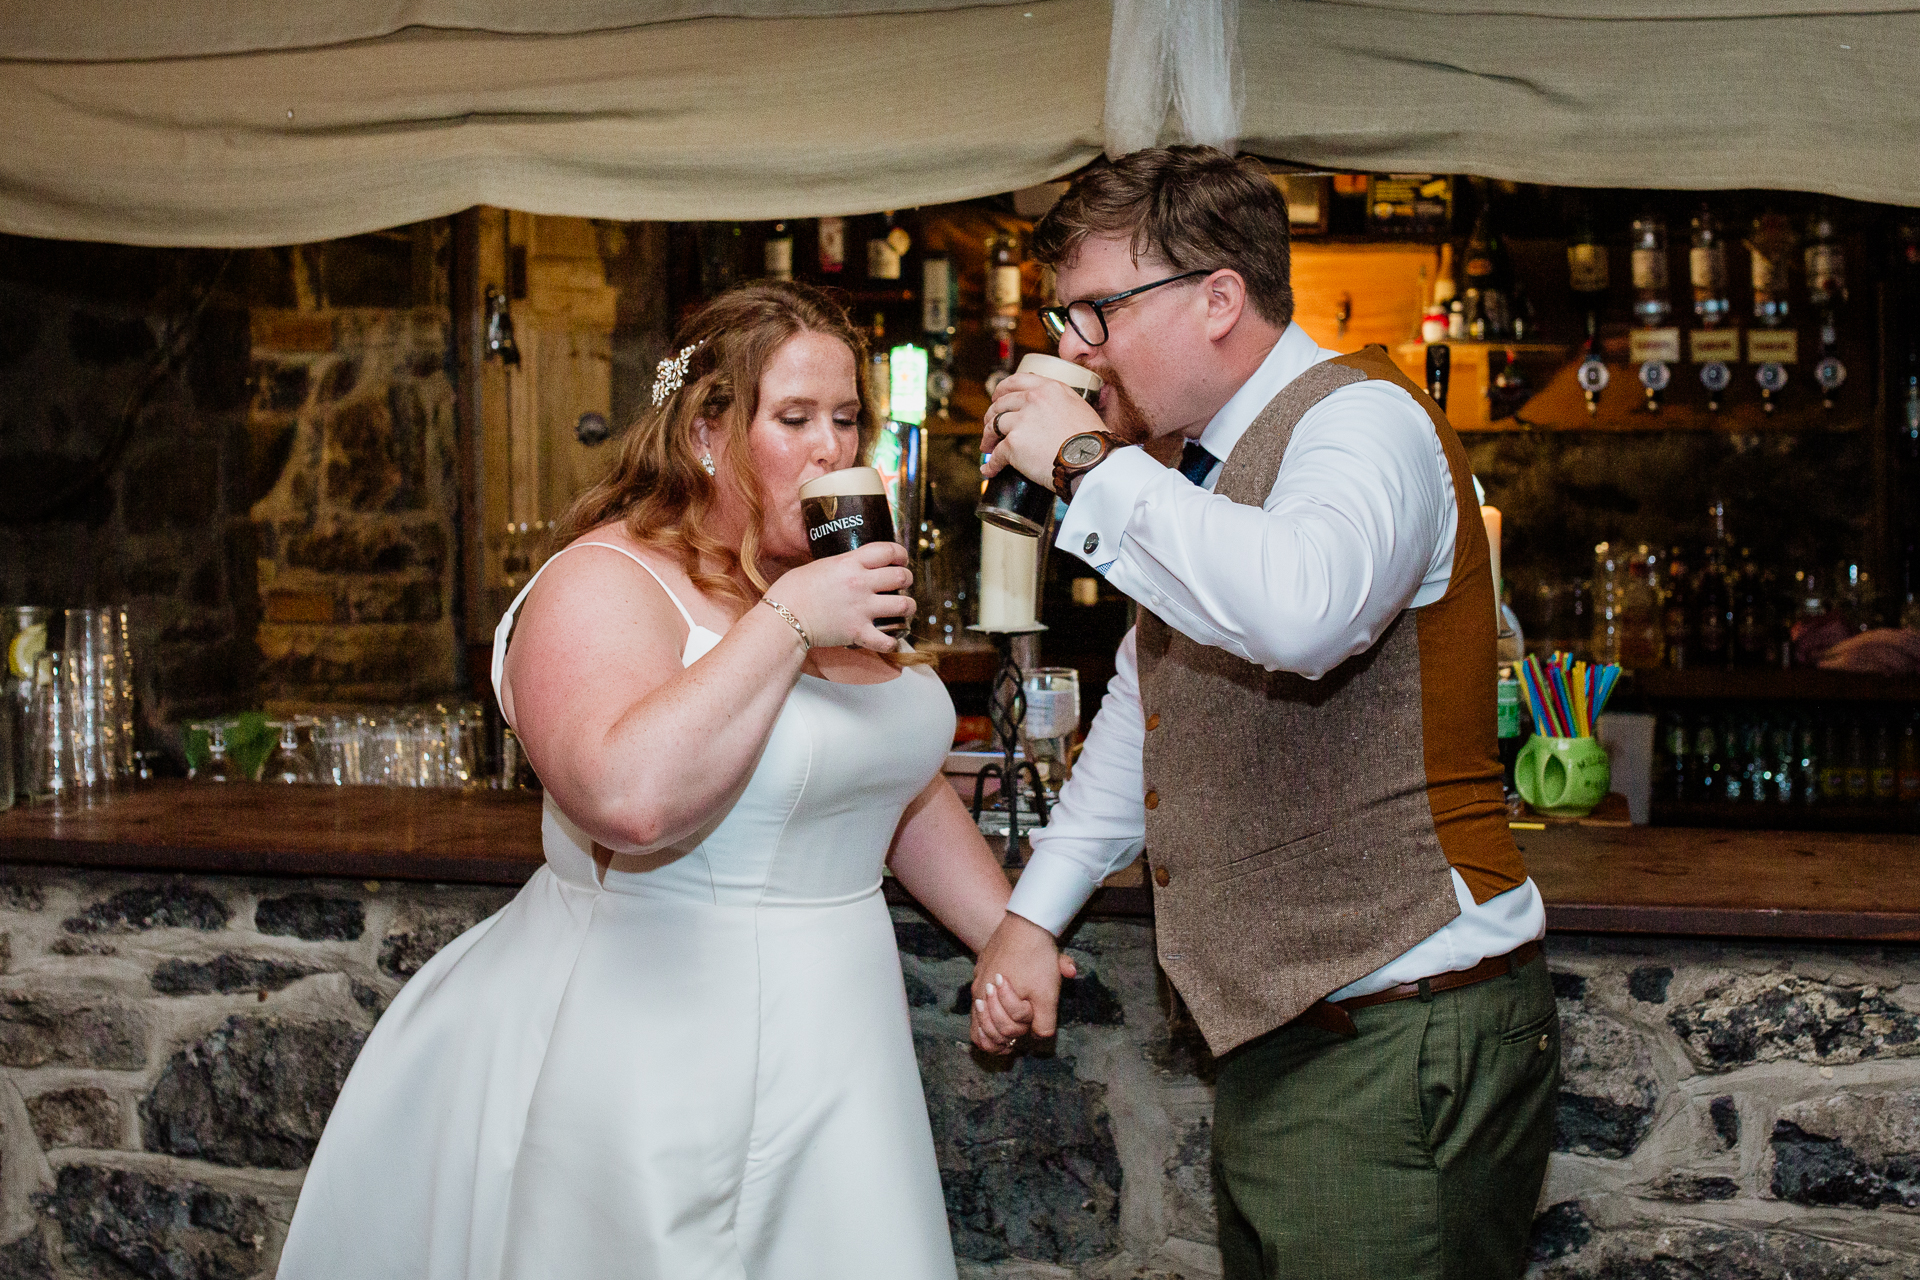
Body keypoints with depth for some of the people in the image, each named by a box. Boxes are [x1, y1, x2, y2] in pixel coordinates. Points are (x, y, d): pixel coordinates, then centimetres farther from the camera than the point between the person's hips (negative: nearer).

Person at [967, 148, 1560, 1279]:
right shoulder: (1205, 469, 16)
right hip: (1280, 1037, 9)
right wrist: (1033, 915, 23)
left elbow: (1301, 610, -38)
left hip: (1400, 1047, -9)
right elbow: (1143, 708, 28)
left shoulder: (1361, 418, -14)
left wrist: (1088, 464, -26)